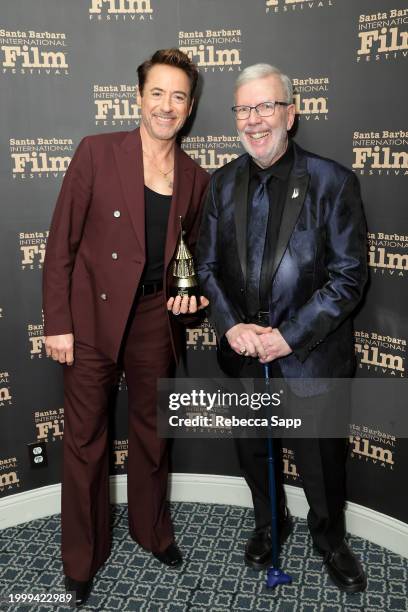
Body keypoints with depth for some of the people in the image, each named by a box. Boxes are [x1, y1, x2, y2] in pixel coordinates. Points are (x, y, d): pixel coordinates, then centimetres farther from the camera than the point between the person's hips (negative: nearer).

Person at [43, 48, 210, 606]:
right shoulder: (97, 153, -8)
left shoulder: (195, 179, 4)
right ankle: (81, 559, 32)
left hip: (155, 320, 4)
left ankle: (151, 530, 44)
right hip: (91, 320, -3)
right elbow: (61, 242, -8)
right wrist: (57, 322, -11)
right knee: (85, 442, 9)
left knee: (152, 434, 19)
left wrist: (194, 291, -3)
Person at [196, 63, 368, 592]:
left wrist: (289, 336, -18)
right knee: (253, 452, 22)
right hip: (243, 353, 4)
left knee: (321, 460, 14)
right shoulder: (223, 182, 3)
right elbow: (208, 264, 4)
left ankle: (329, 537, 44)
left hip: (309, 356, -3)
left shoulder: (332, 182, -9)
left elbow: (348, 275, -11)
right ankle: (269, 524, 50)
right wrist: (231, 326, -12)